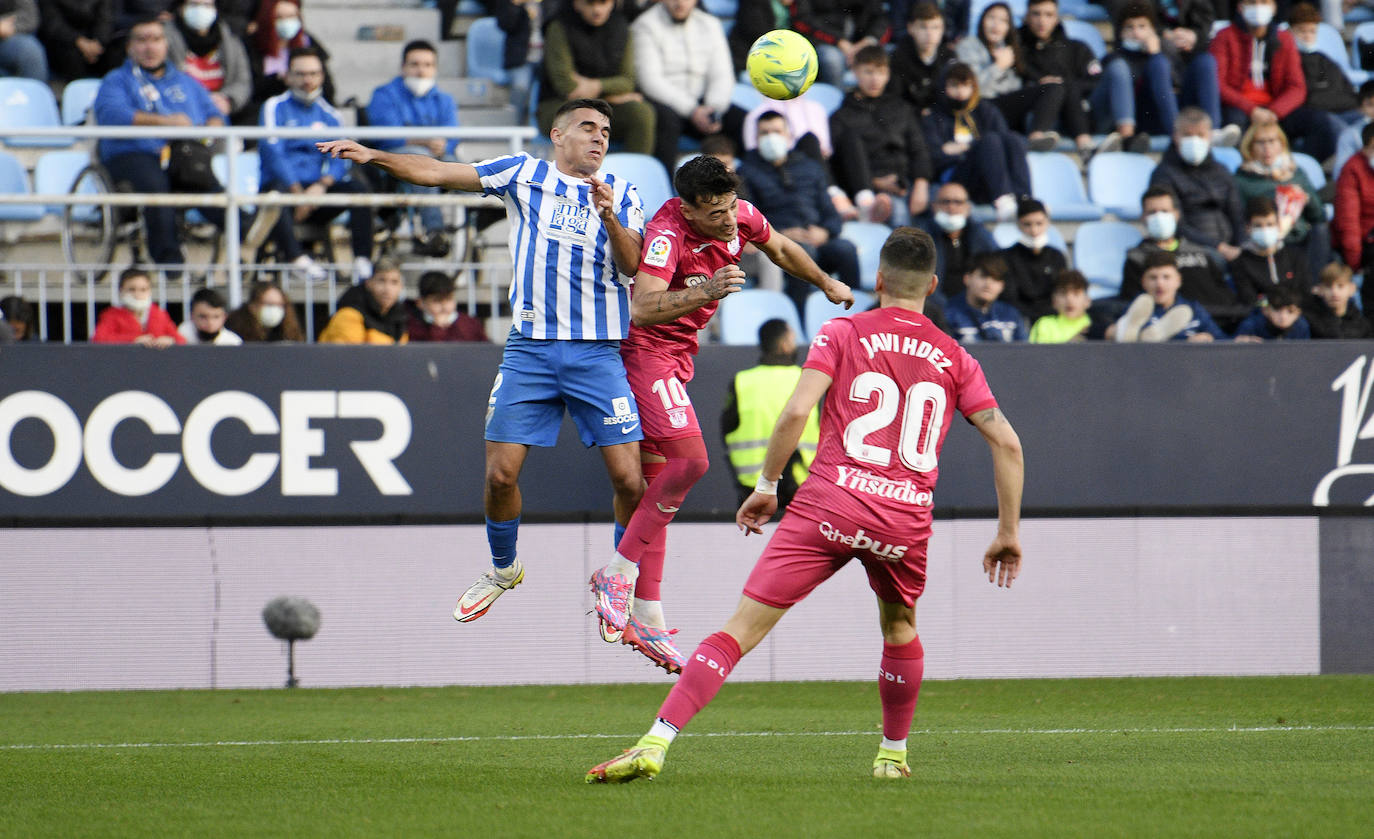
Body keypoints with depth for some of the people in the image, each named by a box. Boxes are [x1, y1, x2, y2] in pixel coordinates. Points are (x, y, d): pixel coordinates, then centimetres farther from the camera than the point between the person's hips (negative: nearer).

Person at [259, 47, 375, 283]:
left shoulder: (329, 115, 17)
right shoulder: (275, 108, 7)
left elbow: (339, 158, 3)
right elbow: (273, 153, -7)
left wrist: (321, 185, -19)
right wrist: (297, 191, -19)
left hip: (318, 193, 3)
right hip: (284, 186, -3)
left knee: (358, 190, -23)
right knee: (275, 190, -38)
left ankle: (363, 262, -35)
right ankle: (296, 257, -49)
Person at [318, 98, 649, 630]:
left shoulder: (621, 193, 10)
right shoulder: (523, 174, 9)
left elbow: (631, 264, -3)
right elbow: (437, 173, 7)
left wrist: (609, 217, -20)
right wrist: (374, 157, -5)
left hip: (597, 352, 0)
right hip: (529, 347, 0)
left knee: (629, 477, -8)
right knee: (501, 470, -5)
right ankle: (503, 569, 21)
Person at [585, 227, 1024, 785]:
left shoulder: (842, 333, 8)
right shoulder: (954, 358, 15)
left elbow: (797, 411, -5)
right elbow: (1006, 442, 10)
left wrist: (766, 484, 6)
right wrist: (1009, 533, 16)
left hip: (829, 506, -2)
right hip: (906, 519, 2)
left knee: (744, 627, -6)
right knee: (899, 625, 32)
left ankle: (655, 743, -17)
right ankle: (893, 755, 38)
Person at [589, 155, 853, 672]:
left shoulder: (741, 218, -2)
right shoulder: (667, 232, -26)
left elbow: (781, 249, 22)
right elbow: (642, 306, -40)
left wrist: (827, 285, 36)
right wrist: (706, 291, -51)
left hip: (677, 355, 8)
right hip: (645, 351, -8)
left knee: (655, 481, 8)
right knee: (689, 460, -21)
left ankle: (647, 619, 9)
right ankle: (618, 572, -13)